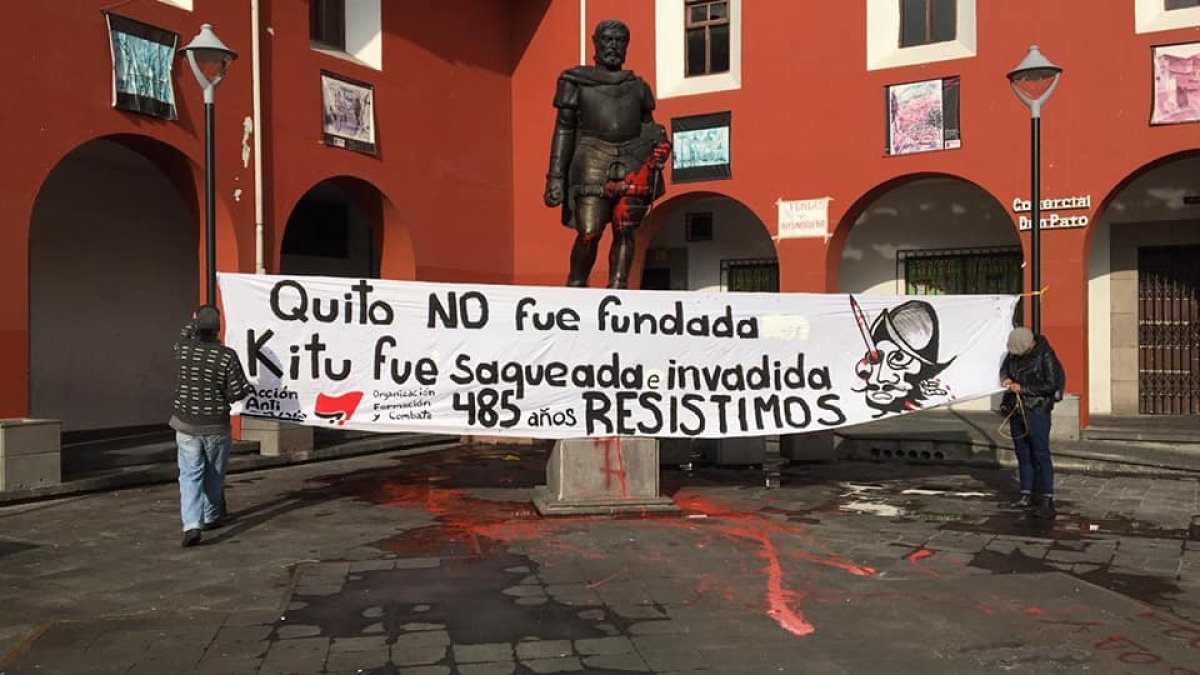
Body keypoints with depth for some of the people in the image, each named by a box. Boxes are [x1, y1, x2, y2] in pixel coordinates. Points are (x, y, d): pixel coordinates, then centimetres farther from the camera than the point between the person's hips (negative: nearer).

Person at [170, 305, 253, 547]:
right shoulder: (227, 356, -15)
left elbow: (185, 336, 20)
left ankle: (192, 524, -12)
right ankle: (211, 517, 32)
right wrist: (248, 388, 9)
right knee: (214, 474, 17)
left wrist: (193, 322, 37)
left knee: (190, 474, 3)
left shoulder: (182, 349, -6)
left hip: (186, 425, 1)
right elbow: (237, 393, -13)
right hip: (216, 427, -1)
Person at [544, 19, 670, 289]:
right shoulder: (576, 81, 15)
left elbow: (646, 126, 26)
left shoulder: (637, 86, 23)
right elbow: (563, 130, 9)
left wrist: (657, 139, 1)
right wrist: (555, 177, 1)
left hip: (631, 162, 3)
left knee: (625, 232, -8)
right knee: (589, 233, -13)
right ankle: (575, 286, 1)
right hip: (593, 159, -3)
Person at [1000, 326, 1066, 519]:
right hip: (1016, 409, 7)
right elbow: (1004, 368, 22)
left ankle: (1047, 500, -8)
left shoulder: (1045, 355, -14)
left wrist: (1022, 388, -16)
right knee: (1022, 453, 11)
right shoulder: (1014, 352, 5)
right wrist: (1006, 379, -1)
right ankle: (1027, 496, 18)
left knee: (1040, 454, -9)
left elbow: (1051, 385, -15)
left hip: (1037, 410, -7)